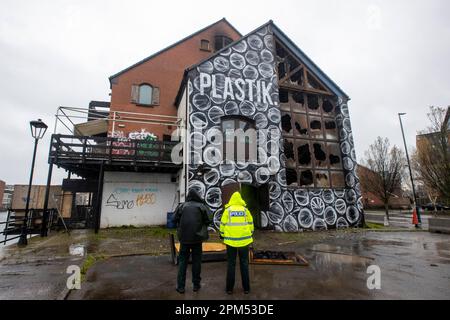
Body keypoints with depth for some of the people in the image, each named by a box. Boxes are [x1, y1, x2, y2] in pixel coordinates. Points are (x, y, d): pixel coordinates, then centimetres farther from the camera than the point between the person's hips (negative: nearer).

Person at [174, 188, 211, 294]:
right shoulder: (202, 207, -6)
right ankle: (196, 284, 22)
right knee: (196, 261, 12)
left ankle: (180, 286, 16)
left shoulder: (181, 206, -3)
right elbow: (207, 221, -5)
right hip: (197, 237, 0)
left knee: (182, 261, 12)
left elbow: (175, 220, 1)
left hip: (184, 237, 1)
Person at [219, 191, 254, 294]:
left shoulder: (227, 210, -3)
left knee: (231, 264, 10)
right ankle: (246, 288, 18)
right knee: (244, 263, 12)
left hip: (231, 240, -1)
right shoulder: (245, 210, 0)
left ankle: (229, 288, 16)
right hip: (244, 239, 1)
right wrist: (250, 234, 19)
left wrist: (222, 235, 15)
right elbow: (250, 223, 6)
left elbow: (223, 223, 0)